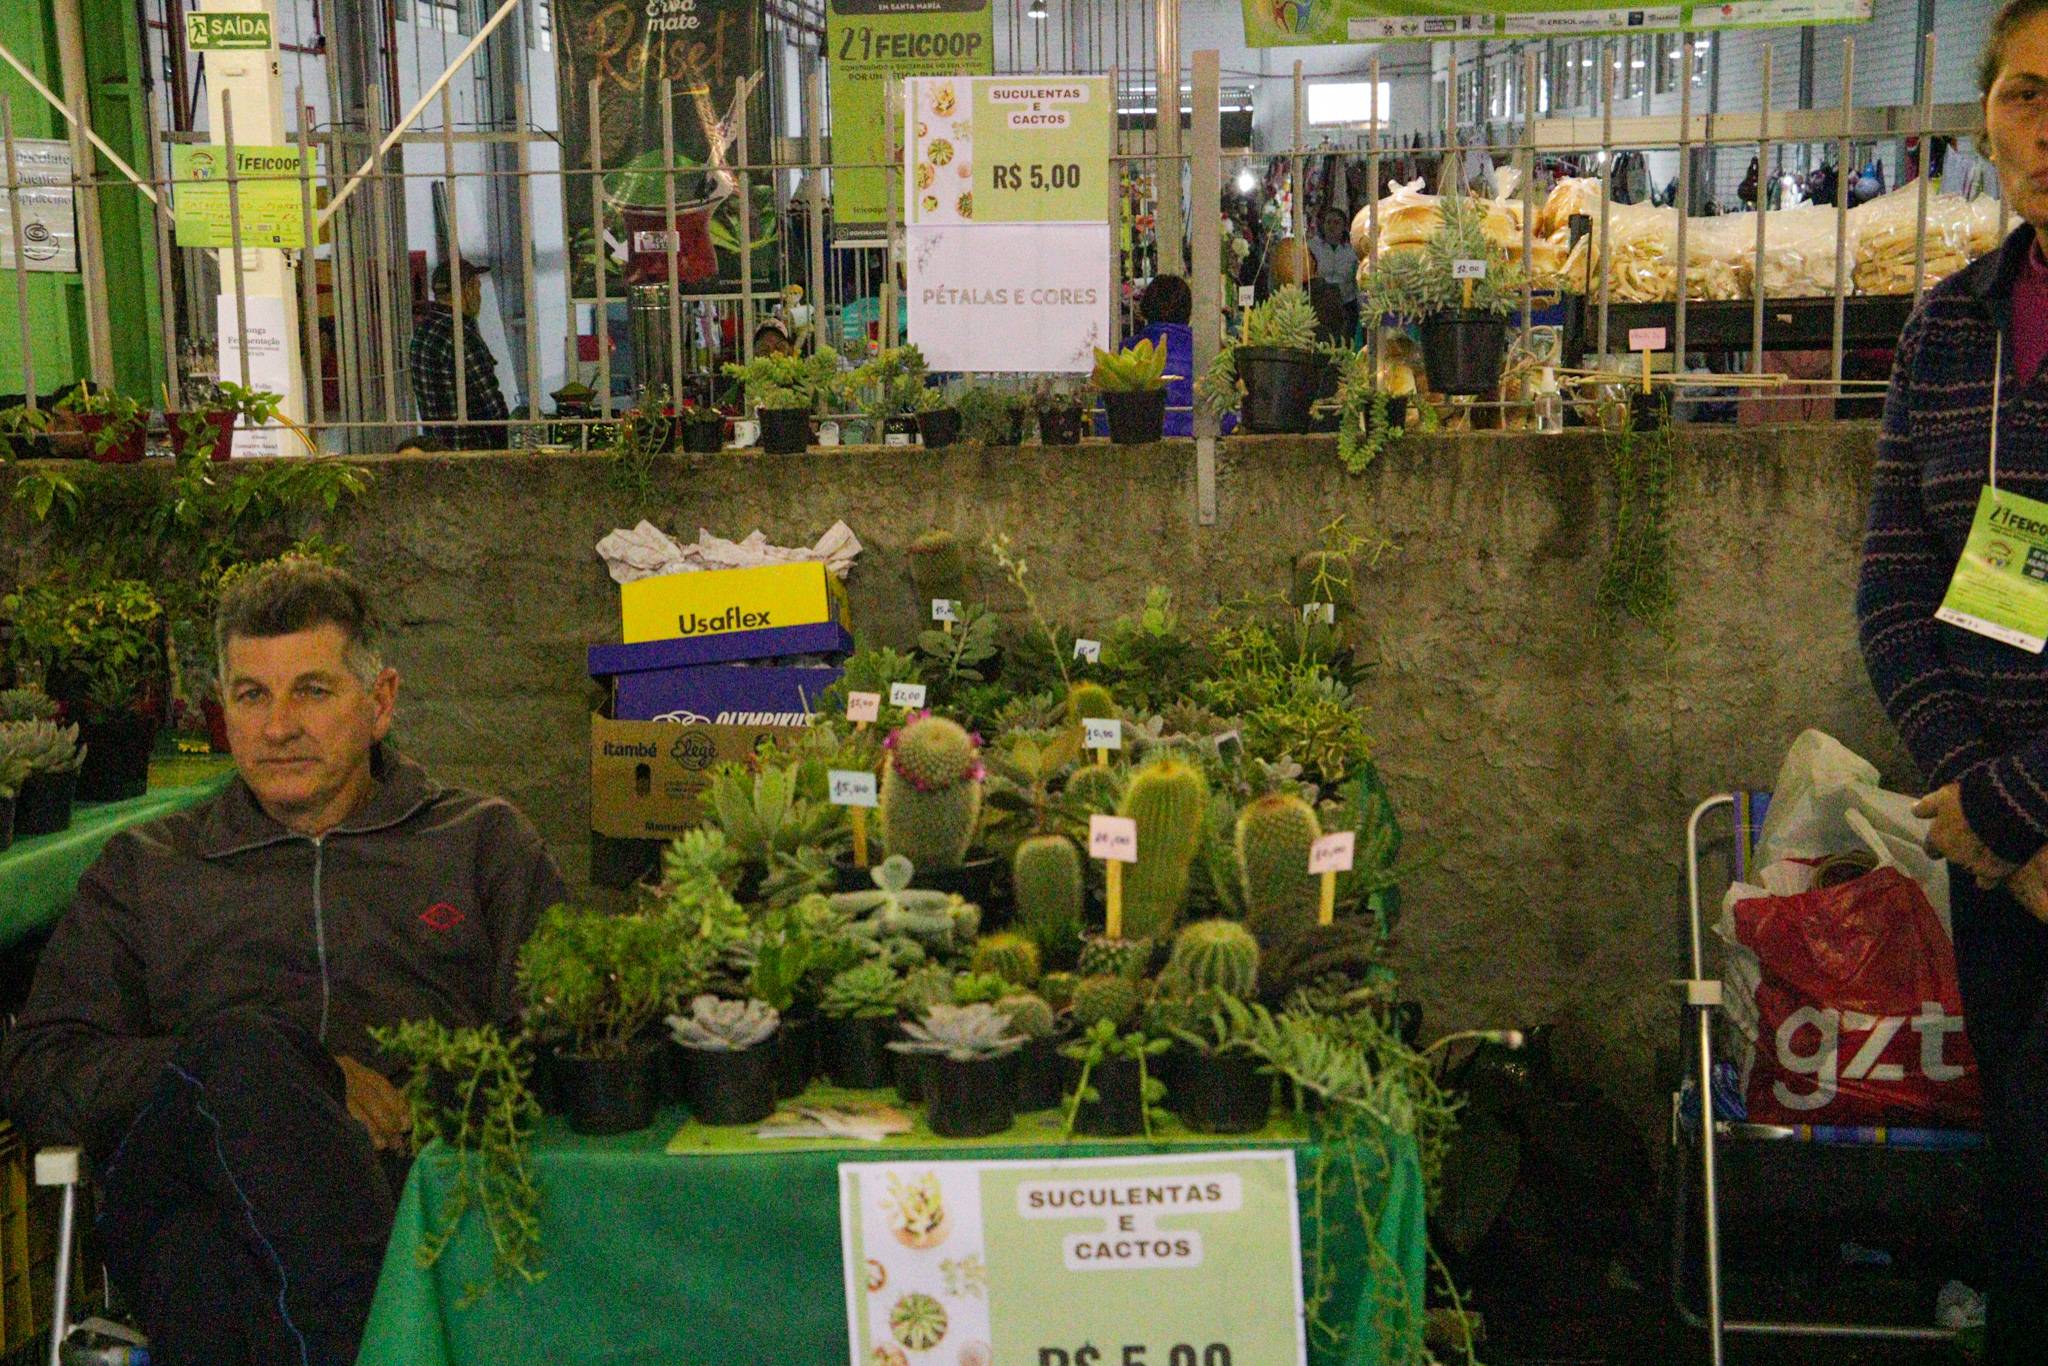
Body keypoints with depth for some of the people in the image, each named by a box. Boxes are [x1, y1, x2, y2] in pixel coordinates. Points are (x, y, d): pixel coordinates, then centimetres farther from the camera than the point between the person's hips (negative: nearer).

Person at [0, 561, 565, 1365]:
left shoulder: (483, 840, 23)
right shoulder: (144, 869, 26)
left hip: (431, 1177, -1)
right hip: (184, 1200, 2)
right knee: (238, 1048, -34)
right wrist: (258, 1078, -4)